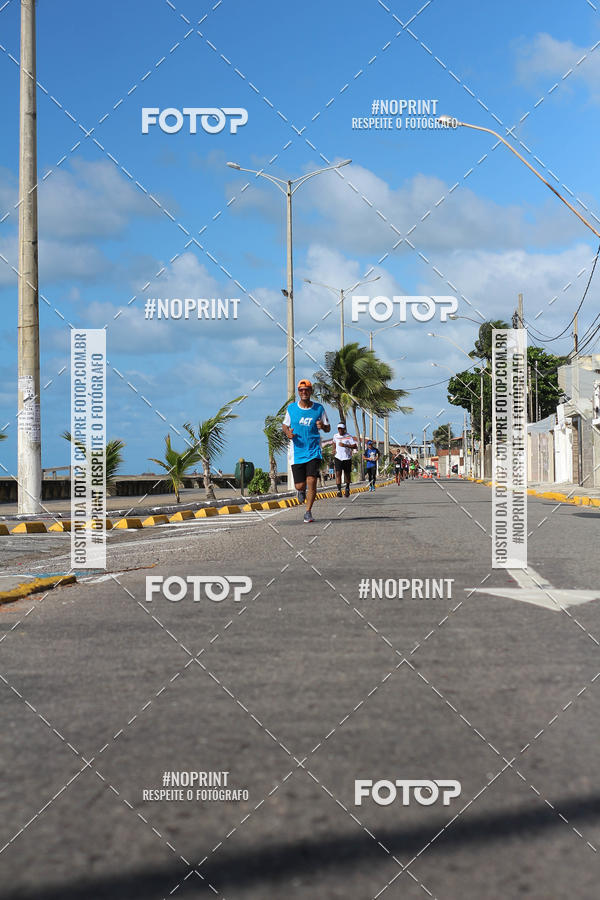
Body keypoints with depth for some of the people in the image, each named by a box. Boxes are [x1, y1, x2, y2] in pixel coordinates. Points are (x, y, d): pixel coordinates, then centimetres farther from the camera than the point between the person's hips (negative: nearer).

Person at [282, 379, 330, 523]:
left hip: (314, 452, -1)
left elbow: (328, 428, 10)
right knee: (299, 485, 1)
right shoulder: (291, 408, 3)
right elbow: (284, 425, 16)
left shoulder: (319, 408, 2)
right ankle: (302, 491, 40)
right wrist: (287, 433, -7)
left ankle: (308, 512, -1)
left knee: (311, 481, -14)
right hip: (297, 453, 1)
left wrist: (323, 426, -13)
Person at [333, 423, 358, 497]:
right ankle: (339, 490, -18)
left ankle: (347, 488, 34)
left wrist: (345, 445, -25)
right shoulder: (335, 436, 6)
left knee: (347, 474, 9)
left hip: (347, 458, -2)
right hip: (338, 458, 2)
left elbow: (355, 446, -15)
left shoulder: (349, 437, -7)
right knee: (338, 473, -15)